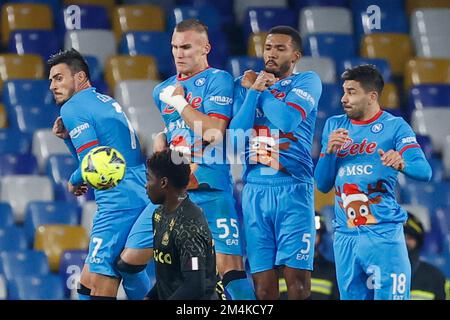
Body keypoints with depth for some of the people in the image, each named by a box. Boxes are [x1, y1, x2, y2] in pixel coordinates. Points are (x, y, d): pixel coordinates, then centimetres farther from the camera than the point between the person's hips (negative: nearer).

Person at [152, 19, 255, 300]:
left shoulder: (218, 80, -3)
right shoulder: (163, 90, 18)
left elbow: (214, 132, -14)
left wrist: (179, 101, -7)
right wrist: (160, 139, 9)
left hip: (210, 190, -7)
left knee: (229, 267, -14)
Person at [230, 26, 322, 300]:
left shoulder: (307, 81, 4)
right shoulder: (246, 84, 16)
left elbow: (288, 120, -14)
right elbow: (235, 138, 4)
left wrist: (259, 89, 0)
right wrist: (253, 91, -1)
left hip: (293, 188, -3)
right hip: (256, 190, 4)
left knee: (297, 277, -10)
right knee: (263, 282, 1)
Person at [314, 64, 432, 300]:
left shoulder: (394, 126, 0)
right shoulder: (334, 126, 12)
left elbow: (424, 172, -13)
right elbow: (322, 185, 10)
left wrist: (401, 163, -34)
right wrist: (329, 150, -7)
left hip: (383, 234, -4)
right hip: (345, 236, 4)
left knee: (389, 297, -7)